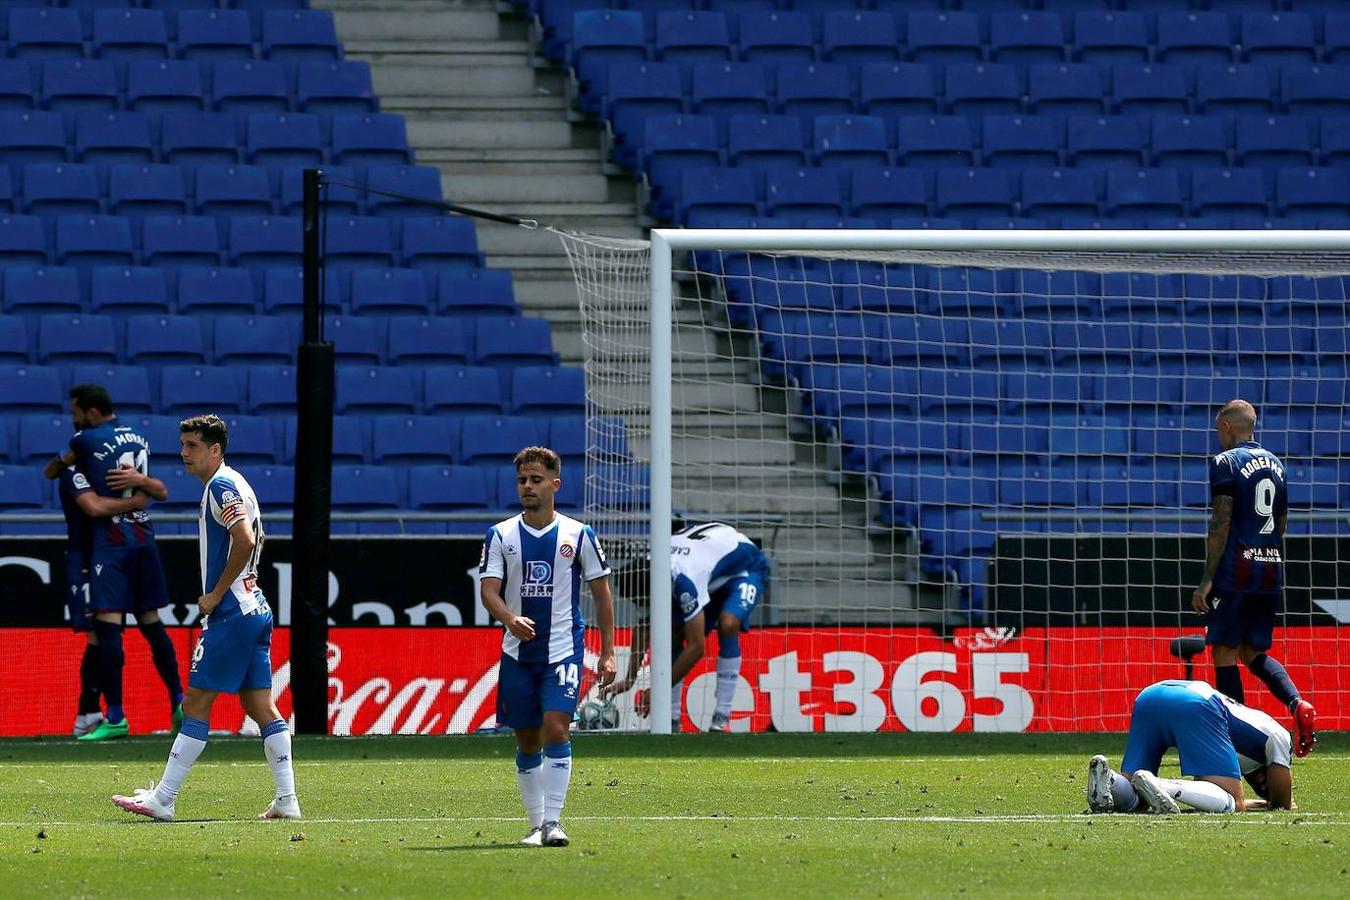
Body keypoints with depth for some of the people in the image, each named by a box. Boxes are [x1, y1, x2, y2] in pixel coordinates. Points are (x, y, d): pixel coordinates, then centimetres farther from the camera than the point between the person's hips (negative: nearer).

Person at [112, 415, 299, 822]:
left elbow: (245, 540, -24)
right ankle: (287, 800, 4)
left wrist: (216, 595, -17)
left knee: (195, 705, -7)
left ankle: (162, 800, -5)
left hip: (231, 614, -10)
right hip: (254, 609, 10)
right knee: (261, 707, 7)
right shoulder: (231, 485, 19)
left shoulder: (221, 486, -11)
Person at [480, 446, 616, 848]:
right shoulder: (501, 536, 4)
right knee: (527, 742, 6)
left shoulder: (577, 535, 2)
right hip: (517, 652, 2)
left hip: (563, 650, -2)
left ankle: (553, 820, -15)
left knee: (556, 731, -16)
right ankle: (537, 824, 16)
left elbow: (601, 593, 7)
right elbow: (489, 590, -5)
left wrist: (608, 652, 3)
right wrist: (510, 618, -27)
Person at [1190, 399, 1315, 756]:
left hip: (1236, 570, -7)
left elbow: (1221, 524, -12)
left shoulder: (1225, 462, -5)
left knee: (1224, 652, -2)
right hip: (1271, 572, 7)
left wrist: (1207, 579, -11)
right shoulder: (1276, 464, 16)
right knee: (1253, 652, 14)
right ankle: (1298, 704, -8)